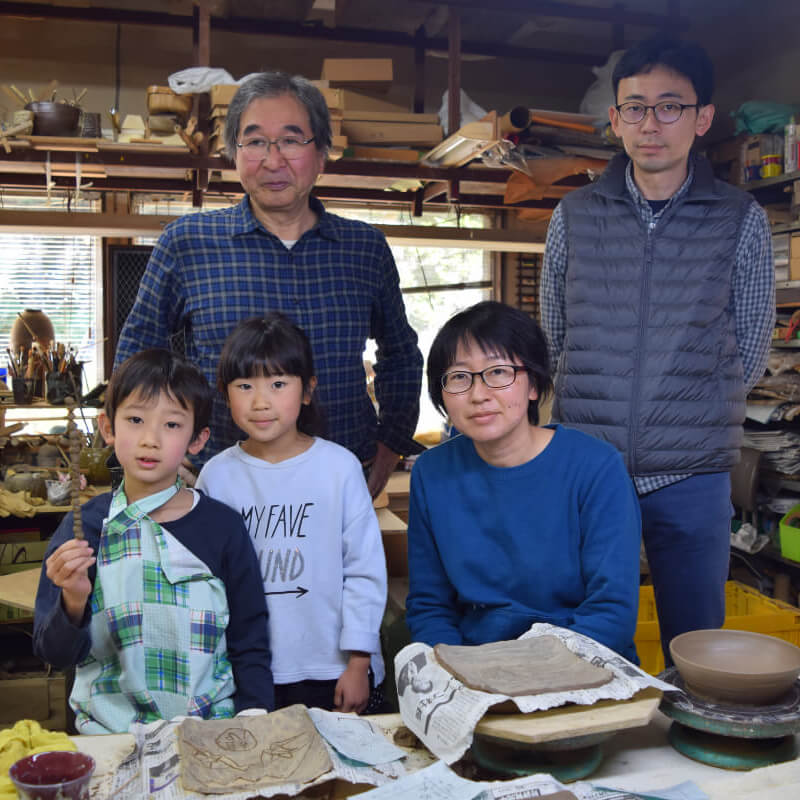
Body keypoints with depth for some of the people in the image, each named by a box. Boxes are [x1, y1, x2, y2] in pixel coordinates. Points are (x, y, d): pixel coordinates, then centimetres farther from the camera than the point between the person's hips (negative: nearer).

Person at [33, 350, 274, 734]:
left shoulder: (223, 526, -1)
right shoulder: (83, 527, 0)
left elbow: (249, 645, 5)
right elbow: (53, 653, 1)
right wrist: (73, 602, -18)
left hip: (212, 730, 1)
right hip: (108, 732, 0)